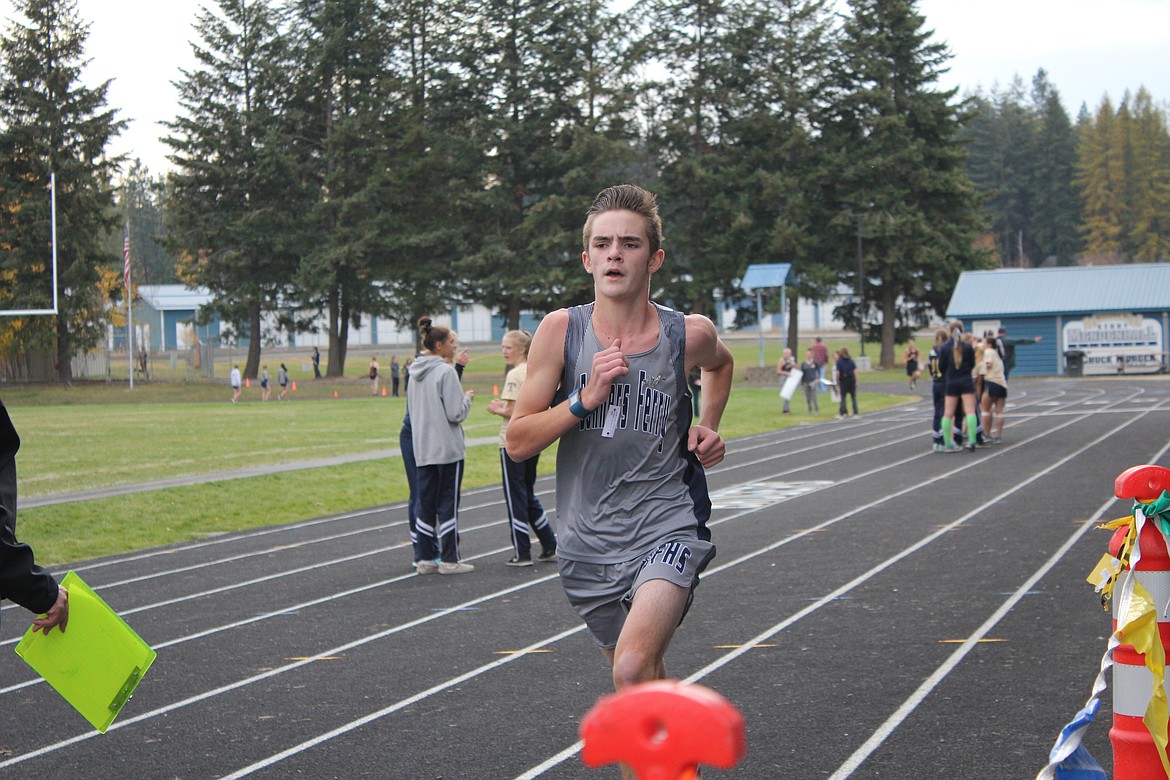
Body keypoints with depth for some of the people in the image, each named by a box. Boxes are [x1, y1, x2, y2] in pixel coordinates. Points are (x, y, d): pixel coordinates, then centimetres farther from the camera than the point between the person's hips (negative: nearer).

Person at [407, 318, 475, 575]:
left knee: (426, 504, 10)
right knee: (448, 503, 0)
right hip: (447, 448, -7)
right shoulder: (446, 372, -14)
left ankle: (425, 559, 12)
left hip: (421, 449, 7)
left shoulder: (416, 374, 10)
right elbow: (456, 413, -17)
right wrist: (468, 397, 2)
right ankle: (449, 560, 4)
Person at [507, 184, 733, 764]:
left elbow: (721, 364, 21)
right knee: (645, 680, 18)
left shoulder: (689, 335, -6)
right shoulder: (561, 331, -6)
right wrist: (585, 398, -20)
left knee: (633, 670, -27)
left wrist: (708, 428, 6)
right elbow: (517, 442, -7)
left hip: (667, 530, -2)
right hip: (588, 541, 3)